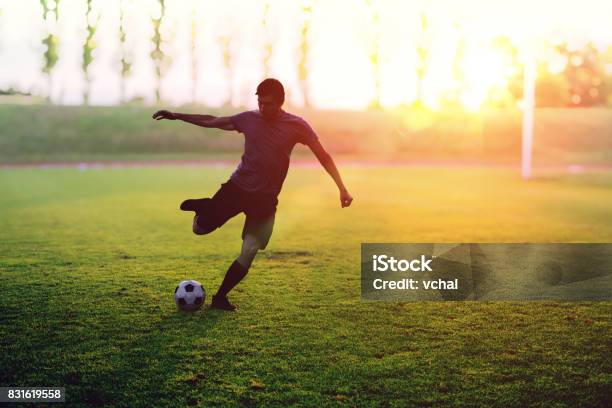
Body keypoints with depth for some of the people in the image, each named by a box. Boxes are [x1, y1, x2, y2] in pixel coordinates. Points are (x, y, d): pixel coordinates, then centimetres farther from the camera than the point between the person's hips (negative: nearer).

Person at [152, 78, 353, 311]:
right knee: (200, 228, -2)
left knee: (248, 254, -6)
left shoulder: (296, 126, -9)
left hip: (265, 198, -1)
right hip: (237, 186, 2)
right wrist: (176, 116, 8)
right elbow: (212, 121, 10)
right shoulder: (249, 119, -2)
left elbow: (323, 156, -8)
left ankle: (220, 297, 11)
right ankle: (204, 207, 32)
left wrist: (341, 187, -17)